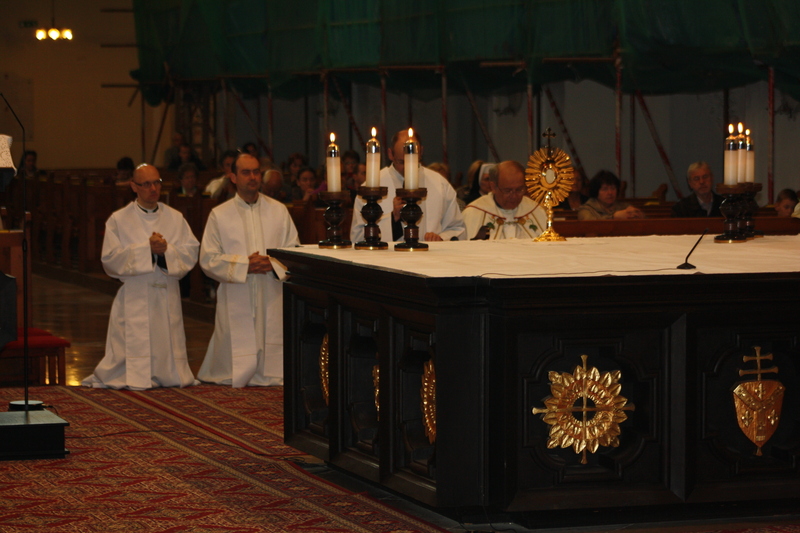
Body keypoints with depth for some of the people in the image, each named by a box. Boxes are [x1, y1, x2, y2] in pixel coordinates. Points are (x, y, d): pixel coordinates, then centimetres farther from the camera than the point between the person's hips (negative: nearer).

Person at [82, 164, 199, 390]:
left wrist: (166, 250, -16)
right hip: (134, 301, -3)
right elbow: (110, 259, -8)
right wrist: (147, 248, -15)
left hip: (167, 299, 3)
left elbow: (191, 252, 2)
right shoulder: (119, 220, 2)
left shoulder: (176, 218, 11)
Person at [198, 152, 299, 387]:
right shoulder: (219, 215, 5)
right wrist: (243, 265, -13)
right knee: (233, 372, 0)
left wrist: (275, 263, -13)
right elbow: (208, 259, -1)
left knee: (275, 368, -4)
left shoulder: (279, 211, 10)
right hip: (236, 301, -1)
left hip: (272, 299, 1)